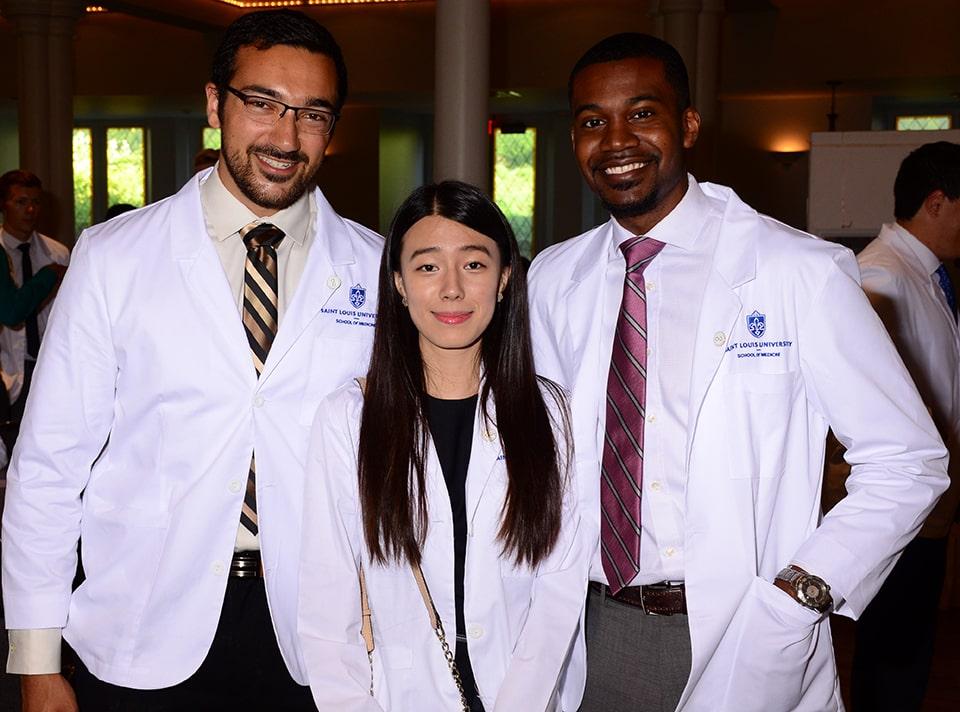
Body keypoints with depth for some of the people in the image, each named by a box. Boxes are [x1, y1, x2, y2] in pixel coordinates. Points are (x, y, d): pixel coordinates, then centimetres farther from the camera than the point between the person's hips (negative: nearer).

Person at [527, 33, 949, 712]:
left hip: (749, 643, -3)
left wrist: (803, 592, -16)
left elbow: (909, 462, -7)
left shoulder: (804, 272, -11)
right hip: (596, 634, 4)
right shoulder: (553, 280, 1)